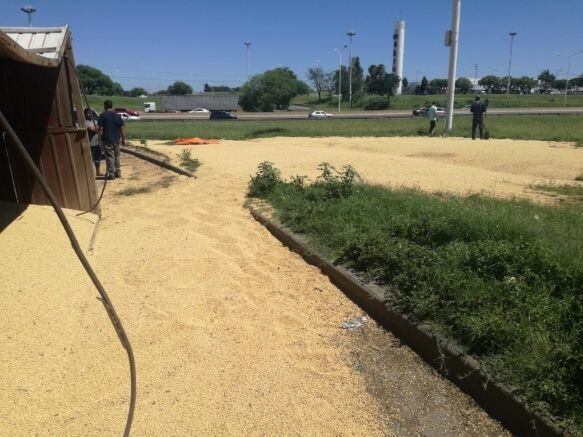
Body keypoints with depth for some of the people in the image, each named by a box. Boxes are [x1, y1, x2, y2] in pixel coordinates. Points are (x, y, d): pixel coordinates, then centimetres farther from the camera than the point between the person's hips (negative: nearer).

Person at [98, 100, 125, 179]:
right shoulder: (117, 115, 3)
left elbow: (101, 129, -12)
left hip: (107, 140, -4)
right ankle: (118, 172, 22)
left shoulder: (102, 115, -7)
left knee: (110, 157, 1)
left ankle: (111, 174, 3)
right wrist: (123, 139, 9)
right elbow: (121, 128, 2)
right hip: (116, 139, 4)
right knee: (116, 156, 16)